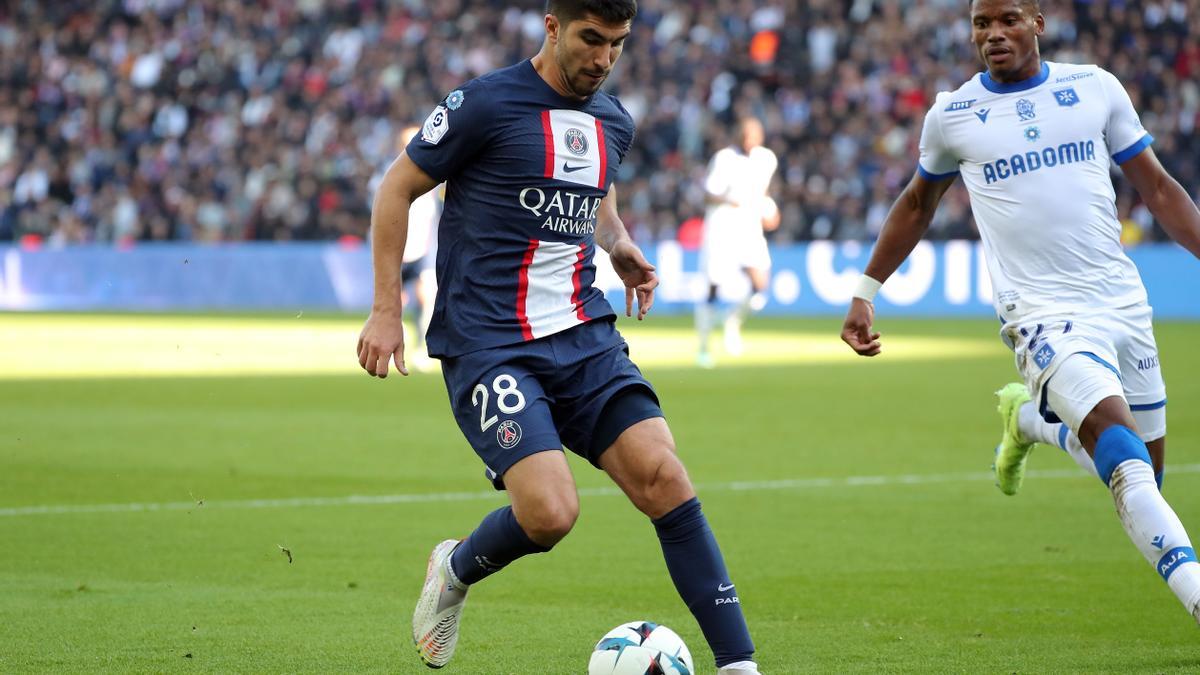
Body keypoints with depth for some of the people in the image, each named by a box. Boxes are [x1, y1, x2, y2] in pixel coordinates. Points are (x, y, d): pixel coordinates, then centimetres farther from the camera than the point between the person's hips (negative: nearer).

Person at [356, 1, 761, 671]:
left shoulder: (613, 122, 12)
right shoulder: (487, 103, -8)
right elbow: (398, 188, 0)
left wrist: (620, 243, 11)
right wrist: (386, 309, -3)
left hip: (584, 335, 6)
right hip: (488, 344, -6)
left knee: (664, 478, -14)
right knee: (550, 512, -21)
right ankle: (455, 571, 13)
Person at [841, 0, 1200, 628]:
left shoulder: (1095, 88, 7)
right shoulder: (952, 116, 5)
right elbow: (916, 205, 22)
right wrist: (866, 290, 22)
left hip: (1123, 300, 4)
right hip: (1043, 313, -4)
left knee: (1144, 473, 12)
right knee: (1123, 449, -26)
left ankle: (1029, 417, 38)